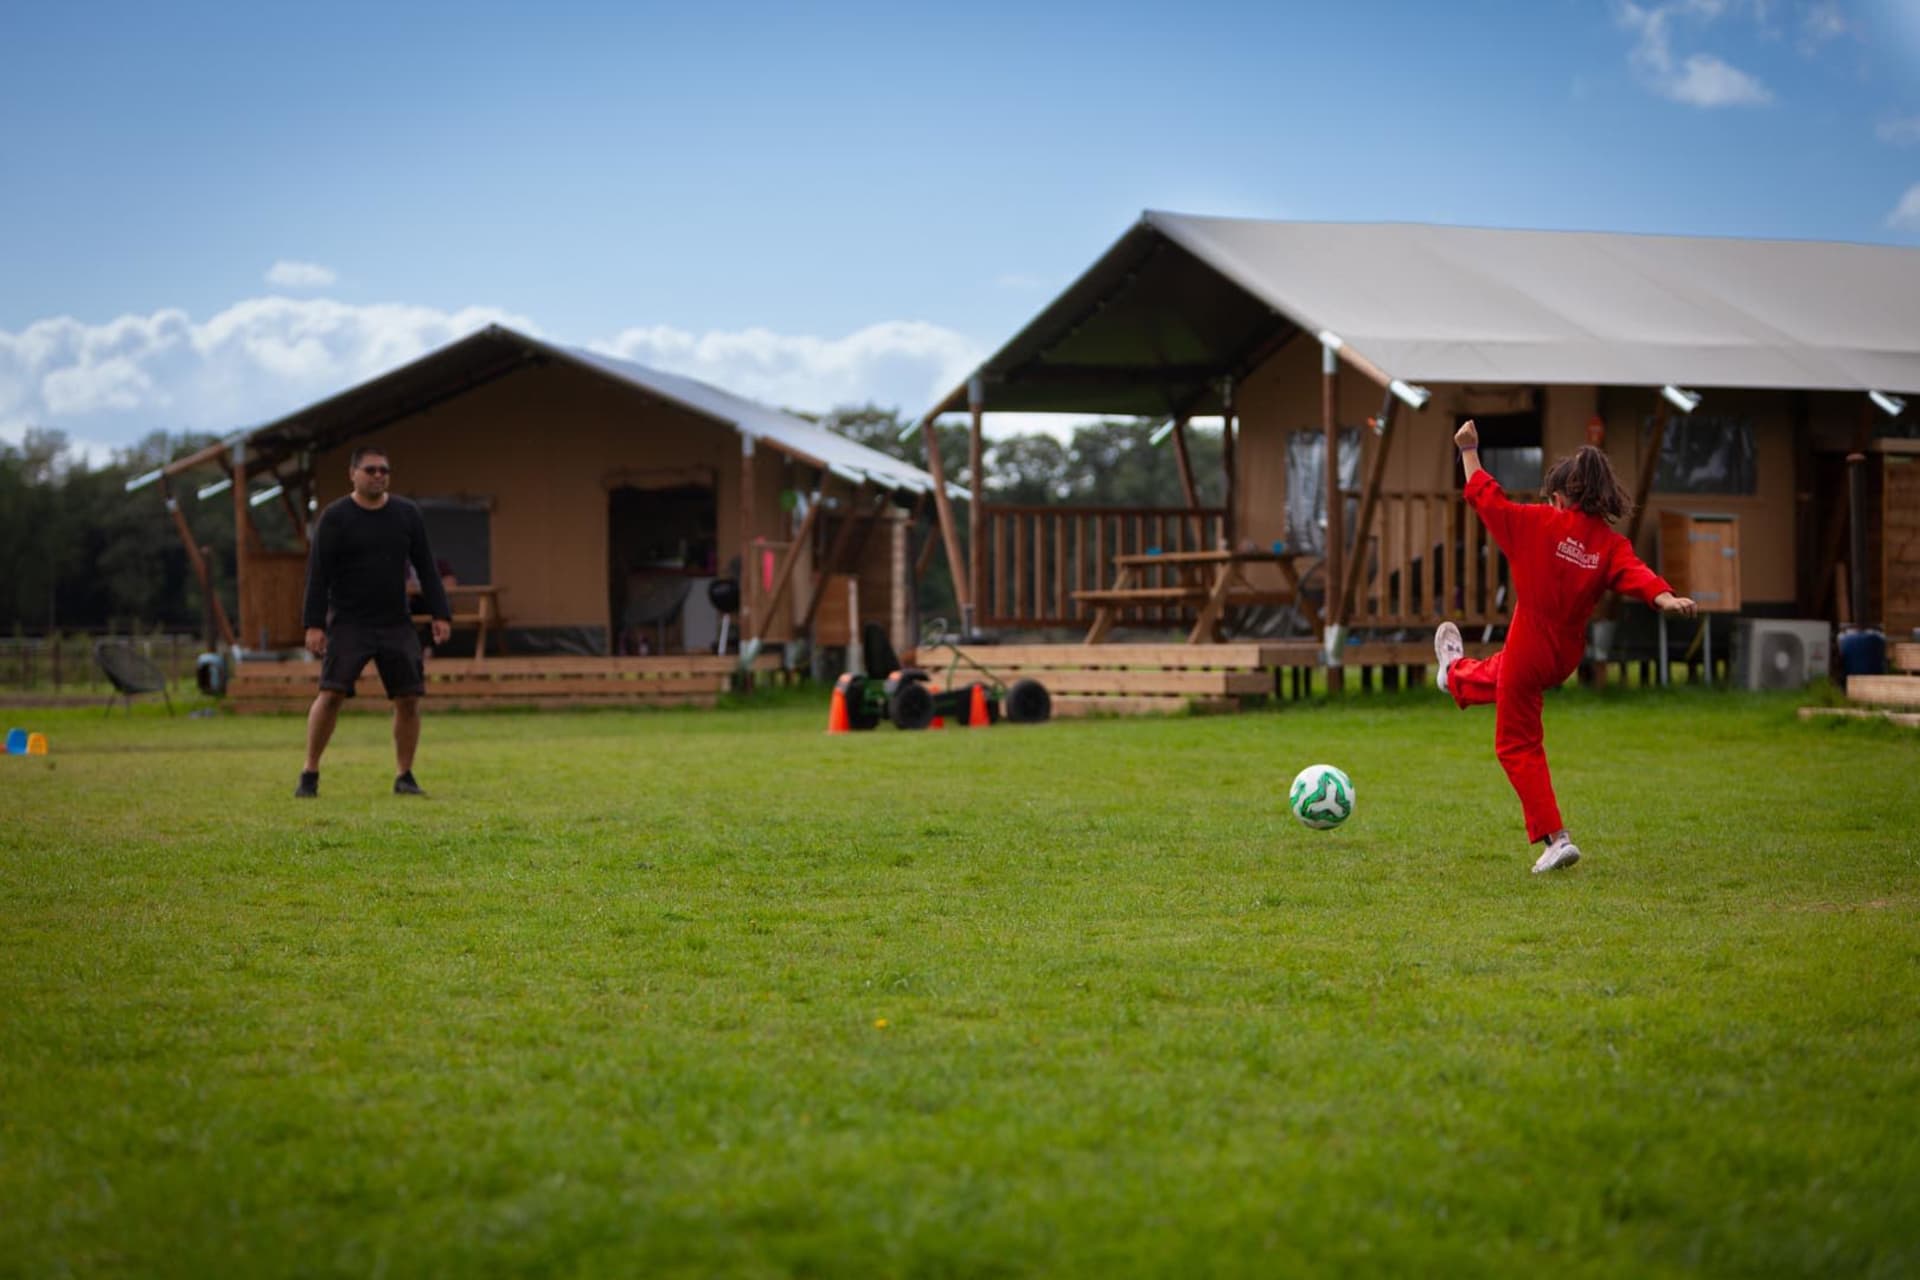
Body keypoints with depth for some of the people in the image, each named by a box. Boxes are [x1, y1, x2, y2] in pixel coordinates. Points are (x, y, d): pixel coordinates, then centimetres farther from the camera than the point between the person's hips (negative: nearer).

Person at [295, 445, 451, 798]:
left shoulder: (407, 514, 6)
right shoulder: (335, 517, -4)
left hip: (396, 624, 3)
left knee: (408, 699, -3)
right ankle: (310, 775, -2)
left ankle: (404, 777, 9)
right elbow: (318, 573, -6)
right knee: (330, 694, -13)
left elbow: (425, 568, 9)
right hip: (348, 623, -3)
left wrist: (440, 614, 1)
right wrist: (314, 624, -13)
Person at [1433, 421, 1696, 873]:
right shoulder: (1612, 545, -8)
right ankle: (1456, 673, 74)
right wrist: (1665, 598, -45)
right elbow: (1635, 574, -28)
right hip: (1566, 657, 8)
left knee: (1518, 746, 6)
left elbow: (1488, 500, -8)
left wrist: (1469, 452, 4)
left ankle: (1556, 838, 6)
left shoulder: (1539, 524, -17)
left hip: (1529, 653, -8)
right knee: (1500, 672, 41)